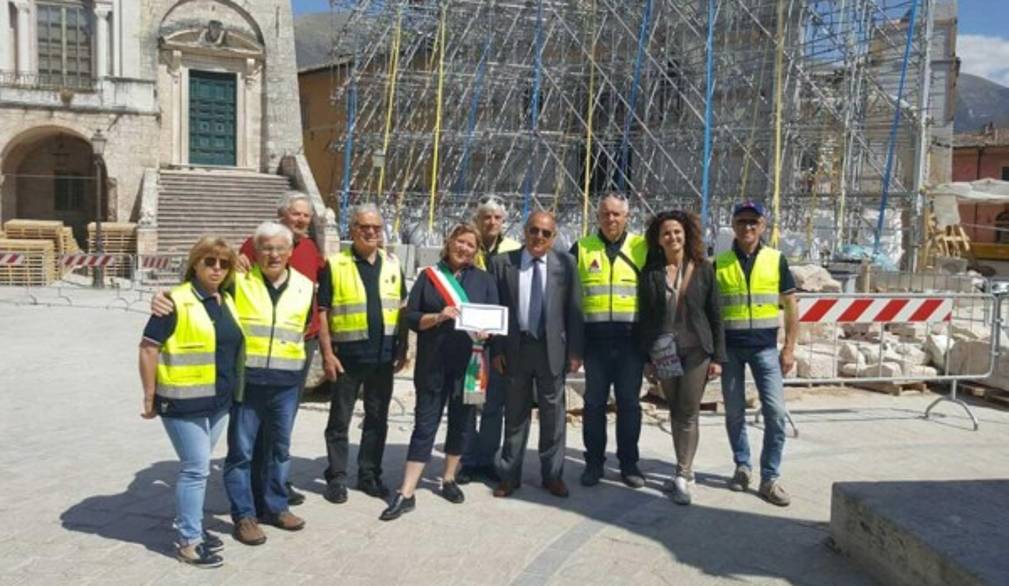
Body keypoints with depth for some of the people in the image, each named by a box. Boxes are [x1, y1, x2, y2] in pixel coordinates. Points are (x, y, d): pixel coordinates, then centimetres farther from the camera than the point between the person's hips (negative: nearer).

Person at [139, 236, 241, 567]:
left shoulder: (227, 301, 10)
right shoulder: (177, 301, -13)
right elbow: (148, 348, -14)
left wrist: (232, 389, 16)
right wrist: (150, 396, -13)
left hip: (219, 400, 7)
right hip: (184, 401, -7)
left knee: (198, 466, 17)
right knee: (195, 468, -3)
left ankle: (190, 526, 30)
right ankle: (188, 541, 9)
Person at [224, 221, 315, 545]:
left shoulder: (304, 285, 7)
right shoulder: (239, 280, -3)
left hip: (286, 382, 3)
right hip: (246, 378, -3)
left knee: (280, 447, 15)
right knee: (242, 449, 4)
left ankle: (275, 506, 30)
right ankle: (244, 515, 16)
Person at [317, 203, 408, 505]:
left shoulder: (392, 264, 8)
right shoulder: (335, 264, -4)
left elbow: (402, 309, 11)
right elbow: (322, 311, -5)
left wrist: (402, 349, 7)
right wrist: (327, 353, -11)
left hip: (383, 355, 4)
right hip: (347, 355, -4)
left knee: (377, 418, 12)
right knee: (340, 420, 6)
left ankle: (369, 475, 25)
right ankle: (336, 478, 18)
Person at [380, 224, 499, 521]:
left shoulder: (484, 280, 9)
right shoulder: (429, 276, 5)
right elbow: (411, 317, 1)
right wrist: (438, 317, -16)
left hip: (469, 362, 2)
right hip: (433, 363, -2)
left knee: (461, 423, 10)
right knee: (425, 424, -2)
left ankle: (449, 479, 29)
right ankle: (406, 494, 1)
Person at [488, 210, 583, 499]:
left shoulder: (565, 263, 1)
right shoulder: (502, 263, 1)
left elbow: (573, 309, 1)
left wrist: (575, 350, -3)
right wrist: (496, 349, -4)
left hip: (552, 349, 0)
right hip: (515, 348, 0)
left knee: (553, 414, 9)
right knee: (515, 414, 11)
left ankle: (553, 475, 23)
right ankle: (510, 475, 24)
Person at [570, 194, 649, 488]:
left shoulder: (642, 247, 4)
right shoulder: (582, 248, 5)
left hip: (631, 338, 0)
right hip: (595, 339, 0)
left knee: (629, 403, 7)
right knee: (594, 403, 7)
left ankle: (629, 463, 19)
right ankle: (594, 462, 18)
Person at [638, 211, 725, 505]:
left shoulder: (703, 269, 1)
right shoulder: (650, 273, 3)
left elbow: (715, 314, 1)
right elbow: (644, 316, 6)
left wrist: (718, 356, -3)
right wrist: (647, 357, 3)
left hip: (696, 351, -2)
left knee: (688, 415, -2)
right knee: (675, 413, 11)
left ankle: (682, 477, 6)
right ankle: (685, 470, 23)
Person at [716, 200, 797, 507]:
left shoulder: (776, 260, 3)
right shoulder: (719, 263, 3)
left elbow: (790, 307, 5)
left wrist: (789, 348, -1)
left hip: (764, 347, 0)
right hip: (729, 347, 1)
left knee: (776, 412, -6)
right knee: (734, 412, 8)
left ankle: (770, 478, 4)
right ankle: (742, 466, 25)